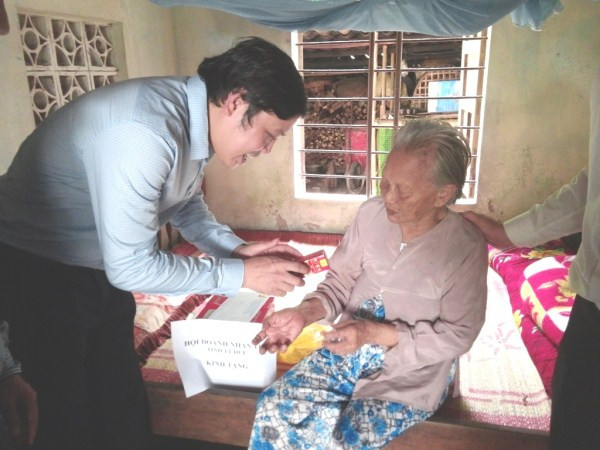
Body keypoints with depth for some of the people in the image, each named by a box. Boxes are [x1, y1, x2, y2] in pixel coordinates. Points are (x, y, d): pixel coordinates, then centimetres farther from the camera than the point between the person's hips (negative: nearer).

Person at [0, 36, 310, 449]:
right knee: (71, 417, 7)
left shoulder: (194, 117, -6)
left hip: (102, 266, 8)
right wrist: (240, 274, -23)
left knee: (124, 404, 14)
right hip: (39, 267, -7)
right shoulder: (144, 132, -34)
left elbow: (187, 204, 10)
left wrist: (236, 248, -5)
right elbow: (130, 267, -29)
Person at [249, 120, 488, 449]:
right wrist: (306, 313, -19)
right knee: (273, 409, -12)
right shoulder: (371, 214, -7)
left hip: (412, 373, -3)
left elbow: (457, 335, -14)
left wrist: (376, 333, -24)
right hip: (348, 350, 4)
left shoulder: (466, 247, -19)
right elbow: (340, 282, 2)